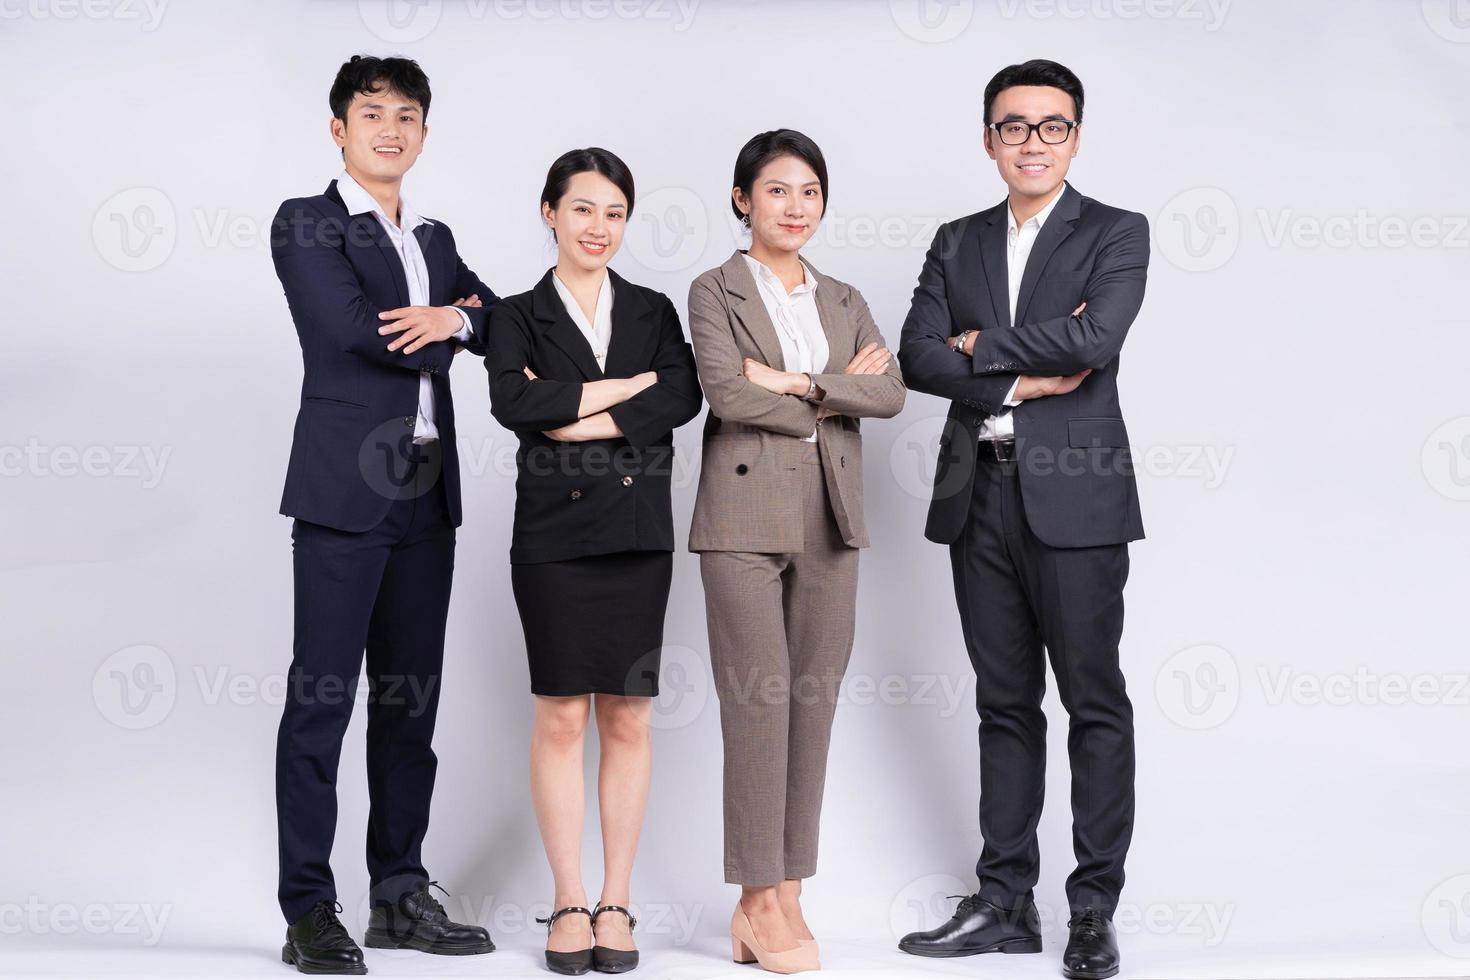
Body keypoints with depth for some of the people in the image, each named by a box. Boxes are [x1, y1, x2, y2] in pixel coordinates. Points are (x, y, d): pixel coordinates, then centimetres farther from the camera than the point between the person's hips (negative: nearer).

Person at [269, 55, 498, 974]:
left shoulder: (435, 238, 20)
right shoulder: (306, 225, 0)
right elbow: (352, 329, -13)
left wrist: (453, 319, -10)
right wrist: (456, 327, -1)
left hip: (428, 493, 7)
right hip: (345, 487, -6)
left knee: (411, 699, 10)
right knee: (321, 699, -5)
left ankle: (401, 896, 18)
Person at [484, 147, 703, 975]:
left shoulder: (653, 311, 12)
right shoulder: (519, 317, 6)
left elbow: (684, 398, -7)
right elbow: (513, 401, -14)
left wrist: (576, 419, -13)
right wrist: (630, 384, -12)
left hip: (637, 532, 2)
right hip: (554, 533, -2)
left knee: (627, 718, 4)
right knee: (561, 718, 0)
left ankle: (617, 904, 12)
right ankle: (570, 902, 9)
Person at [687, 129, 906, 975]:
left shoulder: (843, 301, 16)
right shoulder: (716, 291, 3)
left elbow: (892, 392, 0)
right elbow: (728, 394, -13)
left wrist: (796, 382, -10)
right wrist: (838, 392, -5)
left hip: (830, 521, 5)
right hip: (746, 517, -4)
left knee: (815, 701, 4)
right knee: (759, 700, -7)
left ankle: (785, 894, 11)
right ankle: (761, 901, 0)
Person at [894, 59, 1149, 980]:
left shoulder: (1117, 234, 1)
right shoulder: (957, 244, 14)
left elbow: (1094, 337, -16)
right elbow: (919, 355, 0)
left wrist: (981, 343, -6)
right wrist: (1021, 379, -11)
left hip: (1074, 498, -4)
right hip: (978, 498, 4)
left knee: (1095, 703, 0)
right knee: (1005, 705, 10)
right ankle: (1005, 902, 17)